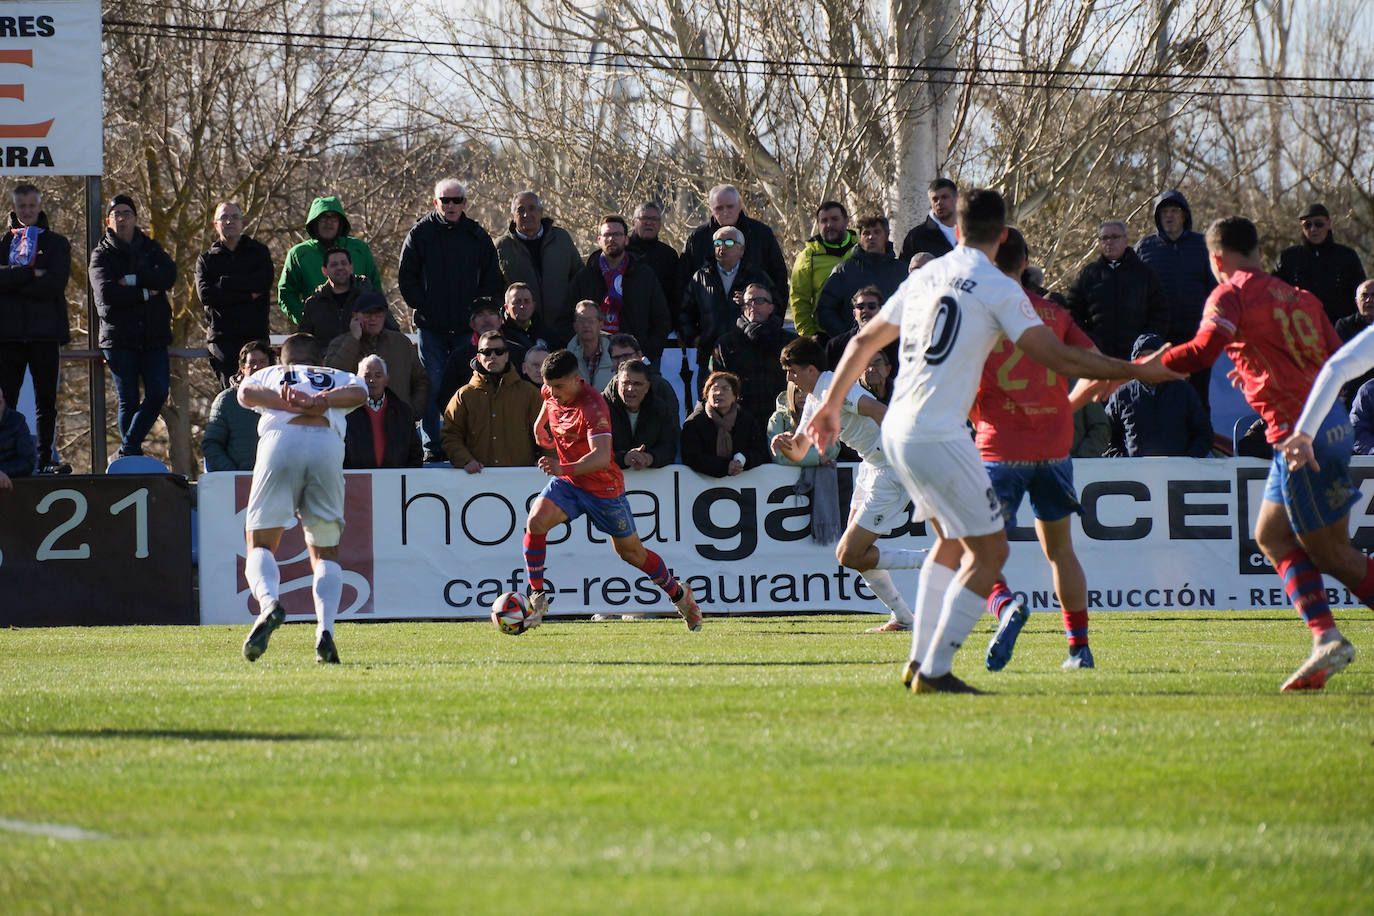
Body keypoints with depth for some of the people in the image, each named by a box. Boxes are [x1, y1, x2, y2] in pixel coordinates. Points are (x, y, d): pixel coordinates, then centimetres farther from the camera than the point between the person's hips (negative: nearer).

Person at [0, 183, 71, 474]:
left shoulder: (56, 244, 9)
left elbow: (55, 285, -6)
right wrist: (31, 275, -14)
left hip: (45, 331, 0)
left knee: (46, 400, 2)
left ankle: (46, 458, 6)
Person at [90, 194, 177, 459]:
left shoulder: (150, 248, 13)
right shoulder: (102, 255, 4)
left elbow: (169, 276, -6)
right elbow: (107, 293, -13)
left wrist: (132, 280, -12)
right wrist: (145, 292, -10)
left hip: (154, 337, 2)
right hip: (119, 338, -2)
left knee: (157, 394, -10)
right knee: (128, 400, -1)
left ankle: (128, 450, 0)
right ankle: (131, 456, 8)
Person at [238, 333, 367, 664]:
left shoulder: (266, 375, 32)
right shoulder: (340, 377, 33)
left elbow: (246, 393, 9)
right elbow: (358, 392, 9)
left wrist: (287, 402, 0)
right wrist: (318, 400, -2)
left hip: (279, 440, -1)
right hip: (328, 443, 1)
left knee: (261, 545, 5)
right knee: (325, 552, 14)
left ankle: (268, 602, -28)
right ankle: (325, 628, -10)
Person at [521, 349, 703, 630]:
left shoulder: (592, 406, -31)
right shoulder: (553, 393, -8)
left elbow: (602, 457, -44)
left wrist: (565, 468, -57)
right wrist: (540, 423, 21)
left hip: (603, 487, -5)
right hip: (567, 482, 5)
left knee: (631, 552, 11)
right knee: (535, 521, -23)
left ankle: (678, 593, 35)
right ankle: (536, 598, -14)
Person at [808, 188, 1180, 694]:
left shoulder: (925, 276, 14)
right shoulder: (997, 288, -8)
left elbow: (864, 340, 22)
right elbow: (1058, 357, -13)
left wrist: (831, 404, 35)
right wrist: (1136, 371, -4)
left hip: (895, 430, 8)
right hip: (939, 438, -8)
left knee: (952, 540, 24)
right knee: (989, 553, -1)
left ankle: (919, 662, 21)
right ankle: (935, 671, -6)